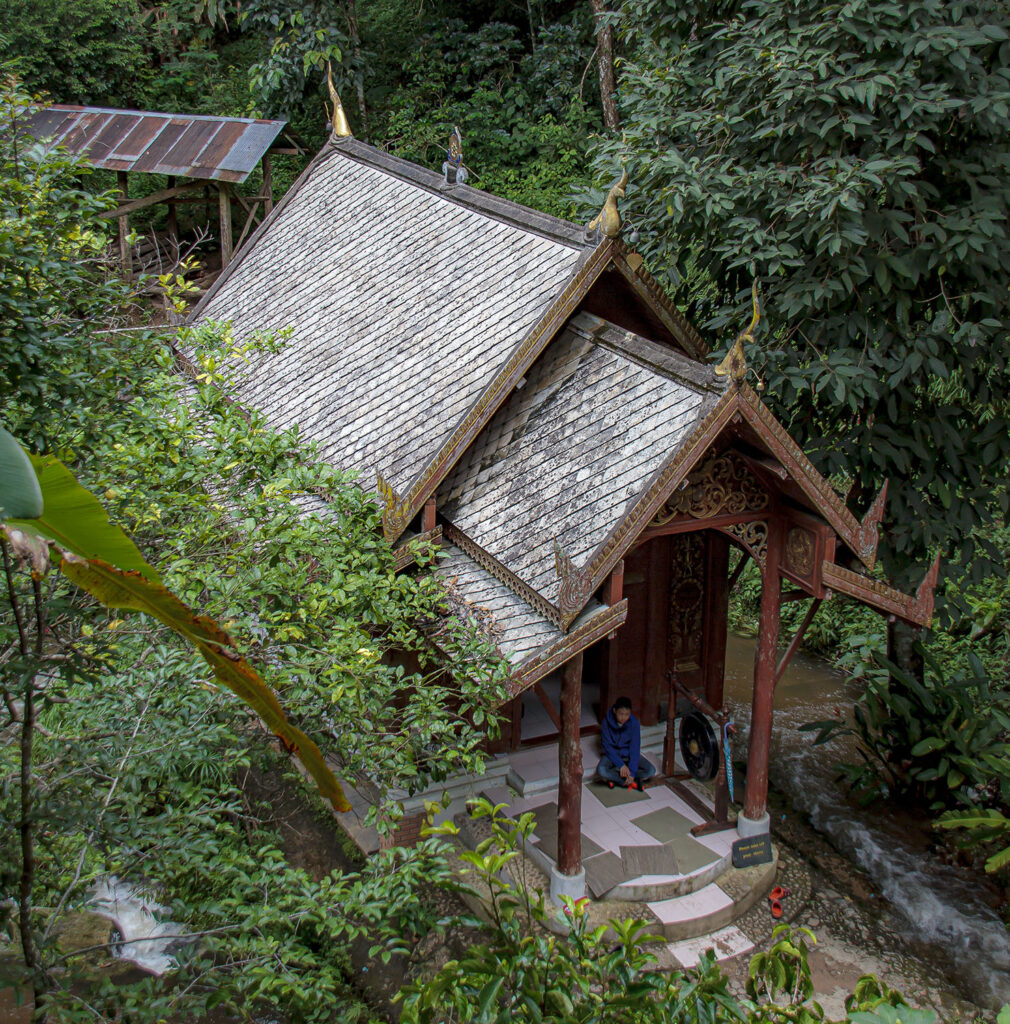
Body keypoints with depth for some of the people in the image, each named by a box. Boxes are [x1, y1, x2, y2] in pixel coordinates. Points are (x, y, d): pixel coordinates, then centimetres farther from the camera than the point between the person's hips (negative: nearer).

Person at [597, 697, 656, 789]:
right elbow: (607, 746, -16)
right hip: (612, 754, -1)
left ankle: (614, 778, -19)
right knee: (601, 770, -33)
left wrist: (632, 772, -26)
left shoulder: (634, 723, -17)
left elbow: (635, 748, -18)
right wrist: (621, 765, -25)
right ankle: (632, 782, -20)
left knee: (651, 770, -23)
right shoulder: (607, 722, -18)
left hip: (629, 755, 1)